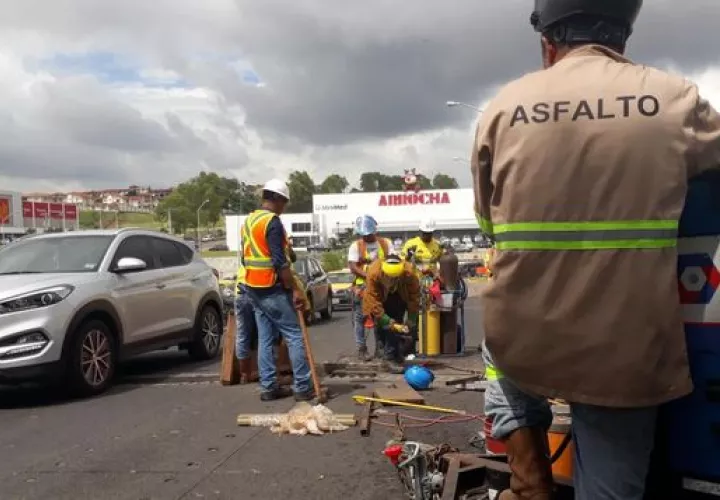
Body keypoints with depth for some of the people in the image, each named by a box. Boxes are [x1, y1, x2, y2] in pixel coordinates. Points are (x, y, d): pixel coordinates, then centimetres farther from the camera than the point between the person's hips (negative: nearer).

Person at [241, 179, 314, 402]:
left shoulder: (248, 221, 13)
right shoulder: (272, 221, -15)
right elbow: (280, 261, -21)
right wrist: (295, 289, -17)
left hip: (253, 288, 9)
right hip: (272, 289, -9)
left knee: (265, 338, 11)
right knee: (295, 336, -3)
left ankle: (269, 387, 12)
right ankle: (302, 387, -2)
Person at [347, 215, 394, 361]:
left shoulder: (386, 243, 9)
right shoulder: (356, 246, 1)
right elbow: (352, 267, -7)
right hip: (362, 286, -2)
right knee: (360, 317, -4)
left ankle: (380, 347, 16)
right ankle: (362, 349, -1)